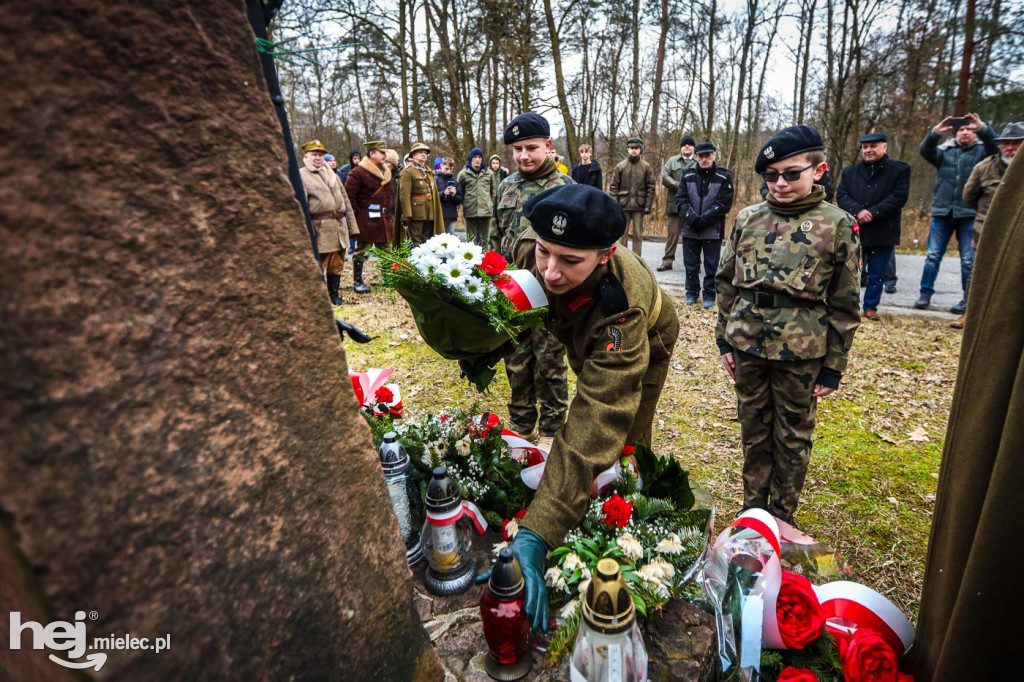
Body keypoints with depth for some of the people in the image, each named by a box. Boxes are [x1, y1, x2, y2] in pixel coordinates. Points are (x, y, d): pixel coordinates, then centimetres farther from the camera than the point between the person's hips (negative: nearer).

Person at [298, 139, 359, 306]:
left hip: (339, 227, 6)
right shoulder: (301, 176, 0)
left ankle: (335, 295, 23)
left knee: (337, 265, 11)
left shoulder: (332, 174, 20)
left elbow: (345, 201, 19)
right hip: (319, 229, -6)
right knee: (318, 265, 0)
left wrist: (352, 227, 12)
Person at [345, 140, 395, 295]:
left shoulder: (386, 171, 14)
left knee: (385, 249, 14)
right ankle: (357, 282, 8)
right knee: (361, 250, 0)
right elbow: (349, 194, -13)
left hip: (385, 217, 7)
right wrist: (357, 211, -14)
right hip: (366, 218, -7)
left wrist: (389, 210, 15)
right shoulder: (358, 172, -10)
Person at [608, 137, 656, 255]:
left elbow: (650, 187, 1)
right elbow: (613, 186, 3)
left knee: (638, 234, 4)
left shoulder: (646, 167, 3)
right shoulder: (620, 166, 4)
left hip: (639, 205, 0)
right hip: (623, 205, 1)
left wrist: (648, 205, -5)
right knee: (623, 234, 5)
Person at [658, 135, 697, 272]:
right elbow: (665, 177, 0)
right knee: (672, 233, 5)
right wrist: (679, 186, -11)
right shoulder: (672, 161, 13)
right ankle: (667, 261, 12)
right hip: (675, 203, 1)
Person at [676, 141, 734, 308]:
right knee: (691, 264, 10)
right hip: (689, 230, 2)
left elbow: (724, 204, -8)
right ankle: (691, 293, 25)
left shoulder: (723, 177, -2)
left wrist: (703, 220, -16)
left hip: (713, 231, -2)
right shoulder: (687, 176, 4)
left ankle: (709, 295, 16)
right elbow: (680, 200, -1)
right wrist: (692, 219, -16)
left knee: (711, 266, 4)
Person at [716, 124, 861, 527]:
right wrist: (724, 340, 7)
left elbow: (845, 305, -2)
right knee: (753, 430, 15)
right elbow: (727, 283, 9)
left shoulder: (838, 226, -4)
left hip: (801, 352, -2)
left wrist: (833, 367, -2)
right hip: (748, 345, 3)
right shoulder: (748, 219, 4)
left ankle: (782, 517, 32)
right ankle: (752, 508, 34)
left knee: (793, 438, 12)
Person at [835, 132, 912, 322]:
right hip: (855, 232, 1)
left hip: (883, 233, -1)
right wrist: (858, 211, -18)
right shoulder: (849, 171, 9)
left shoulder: (900, 170, 1)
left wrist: (872, 214, -18)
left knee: (876, 275, 8)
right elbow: (841, 196, -1)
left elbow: (899, 197, -9)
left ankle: (870, 307, 21)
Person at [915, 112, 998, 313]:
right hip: (942, 212, 2)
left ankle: (968, 300, 10)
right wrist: (935, 132, -22)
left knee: (969, 260, 2)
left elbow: (996, 146, -14)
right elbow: (926, 151, -7)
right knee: (933, 256, 3)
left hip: (970, 214, -1)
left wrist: (983, 128, -27)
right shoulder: (946, 150, 10)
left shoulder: (982, 151, 5)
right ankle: (926, 294, 10)